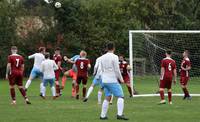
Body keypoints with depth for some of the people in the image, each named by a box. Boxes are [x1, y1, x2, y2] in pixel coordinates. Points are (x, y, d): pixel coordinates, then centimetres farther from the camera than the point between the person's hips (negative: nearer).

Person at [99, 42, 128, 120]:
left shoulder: (102, 57, 11)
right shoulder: (114, 57, -9)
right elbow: (117, 70, -10)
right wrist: (121, 79, 2)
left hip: (104, 81, 7)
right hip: (113, 81, -7)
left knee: (107, 98, 14)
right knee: (120, 96, -4)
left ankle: (103, 115, 12)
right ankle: (120, 114, -18)